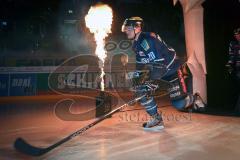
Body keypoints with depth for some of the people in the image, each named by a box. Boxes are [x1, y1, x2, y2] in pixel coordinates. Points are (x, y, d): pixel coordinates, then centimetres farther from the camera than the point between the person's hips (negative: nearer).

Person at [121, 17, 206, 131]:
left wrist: (148, 83, -31)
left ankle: (194, 98, 22)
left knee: (179, 104, -14)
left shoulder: (147, 39, -25)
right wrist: (135, 74, 1)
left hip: (172, 68, -8)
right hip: (158, 70, 9)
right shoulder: (136, 44, 5)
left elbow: (158, 64, -32)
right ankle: (157, 119, 4)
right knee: (140, 90, -7)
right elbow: (140, 63, 15)